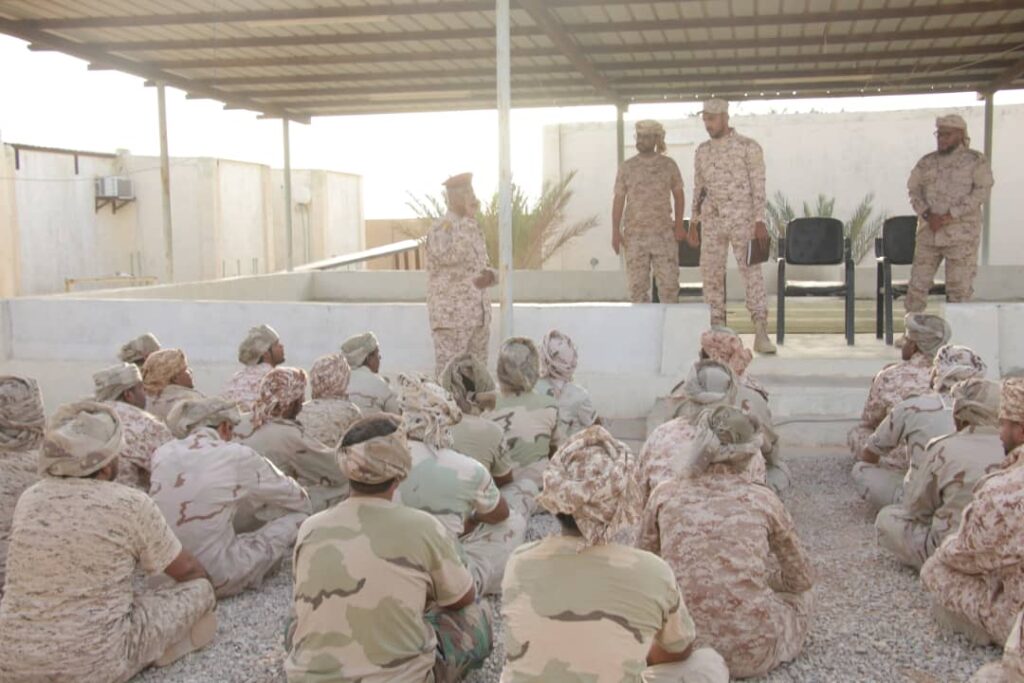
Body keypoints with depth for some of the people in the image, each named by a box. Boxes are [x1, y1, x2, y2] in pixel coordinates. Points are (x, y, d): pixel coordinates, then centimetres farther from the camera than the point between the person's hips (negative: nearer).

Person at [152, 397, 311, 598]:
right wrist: (304, 515, 28)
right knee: (299, 517, 3)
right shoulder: (238, 457, -10)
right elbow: (298, 499, 5)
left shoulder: (162, 454, 2)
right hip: (216, 580, -6)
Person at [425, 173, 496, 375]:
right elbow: (449, 256, -28)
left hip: (479, 315, 8)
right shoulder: (441, 227, -9)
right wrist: (468, 219, -20)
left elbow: (485, 265, 22)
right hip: (451, 315, -8)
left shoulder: (473, 227, 15)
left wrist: (489, 276, -3)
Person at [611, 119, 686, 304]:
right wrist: (615, 231, -1)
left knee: (669, 282, -1)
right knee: (637, 284, 3)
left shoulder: (668, 164, 4)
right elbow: (618, 200, 5)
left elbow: (678, 195, 9)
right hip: (635, 234, 1)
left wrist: (679, 225, 0)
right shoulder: (626, 167, 5)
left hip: (664, 233, 0)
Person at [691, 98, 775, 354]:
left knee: (752, 275, -6)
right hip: (712, 222, 5)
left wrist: (760, 222, -15)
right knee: (711, 277, 3)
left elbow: (758, 186, -7)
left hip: (742, 220, -4)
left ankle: (761, 335, -5)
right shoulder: (702, 151, 11)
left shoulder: (749, 147, -4)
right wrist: (693, 224, 10)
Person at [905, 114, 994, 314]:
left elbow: (981, 192, -8)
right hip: (928, 232, 4)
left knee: (960, 286, -3)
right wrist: (927, 214, -10)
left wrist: (949, 216, -16)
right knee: (918, 281, 3)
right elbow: (913, 189, 9)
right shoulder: (927, 162, 13)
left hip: (961, 234, -4)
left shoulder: (976, 161, 1)